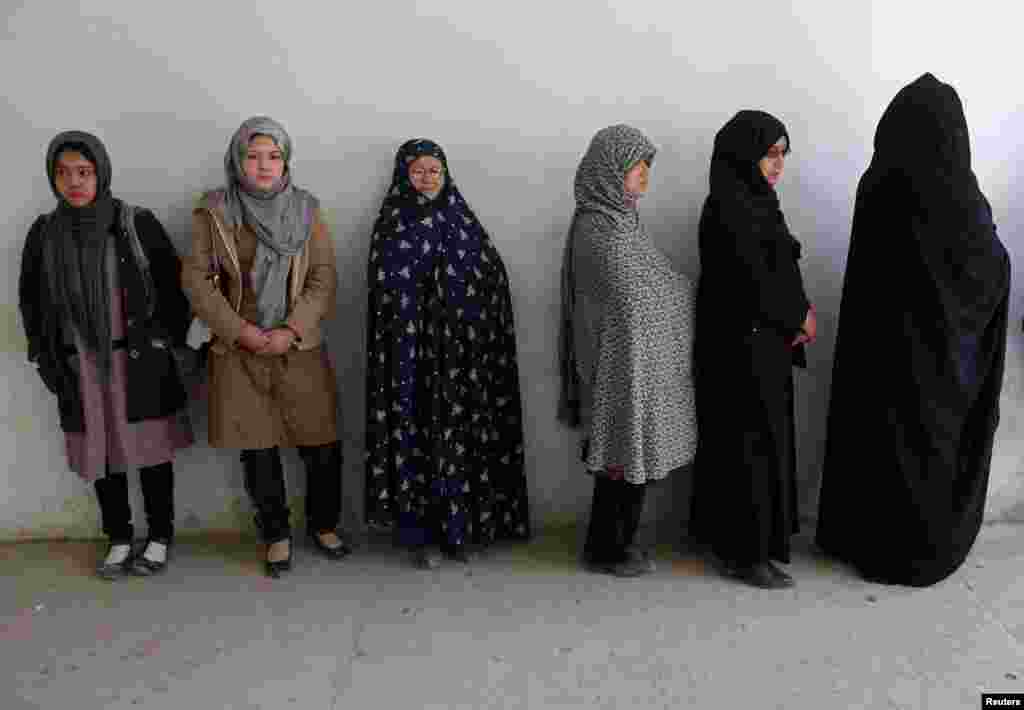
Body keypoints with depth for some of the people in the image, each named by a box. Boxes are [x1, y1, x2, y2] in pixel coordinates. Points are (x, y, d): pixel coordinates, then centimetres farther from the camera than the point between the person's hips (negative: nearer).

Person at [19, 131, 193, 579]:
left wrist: (166, 340, -3)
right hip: (80, 365, 3)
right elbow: (31, 300, 13)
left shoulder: (137, 223, -6)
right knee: (101, 453, 10)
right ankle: (118, 538, 26)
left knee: (150, 447, 4)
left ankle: (160, 537, 20)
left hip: (139, 360, -3)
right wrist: (47, 359, 9)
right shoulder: (44, 233, 3)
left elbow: (171, 285, -1)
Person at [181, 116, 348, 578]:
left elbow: (324, 278, -1)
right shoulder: (214, 211, 1)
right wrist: (242, 331, -11)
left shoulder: (306, 209, 2)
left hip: (300, 348, 0)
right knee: (258, 450, 8)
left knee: (322, 448, 2)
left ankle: (323, 524, 27)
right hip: (240, 350, 0)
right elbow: (196, 279, 0)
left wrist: (290, 330, -13)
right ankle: (277, 536, 27)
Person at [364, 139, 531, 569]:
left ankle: (458, 527, 18)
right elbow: (387, 284, -10)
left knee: (460, 436, 5)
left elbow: (494, 277, 4)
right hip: (413, 352, -2)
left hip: (460, 355, 3)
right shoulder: (392, 224, 3)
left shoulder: (463, 221, 11)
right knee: (416, 435, 1)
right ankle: (419, 533, 12)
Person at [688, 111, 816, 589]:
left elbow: (776, 272, 14)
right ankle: (745, 553, 13)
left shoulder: (753, 203, 11)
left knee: (758, 440, 17)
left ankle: (724, 533, 31)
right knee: (750, 445, 0)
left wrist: (796, 316, -3)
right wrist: (801, 315, -6)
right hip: (742, 348, -10)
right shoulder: (727, 210, -18)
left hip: (762, 343, 10)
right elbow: (755, 282, -21)